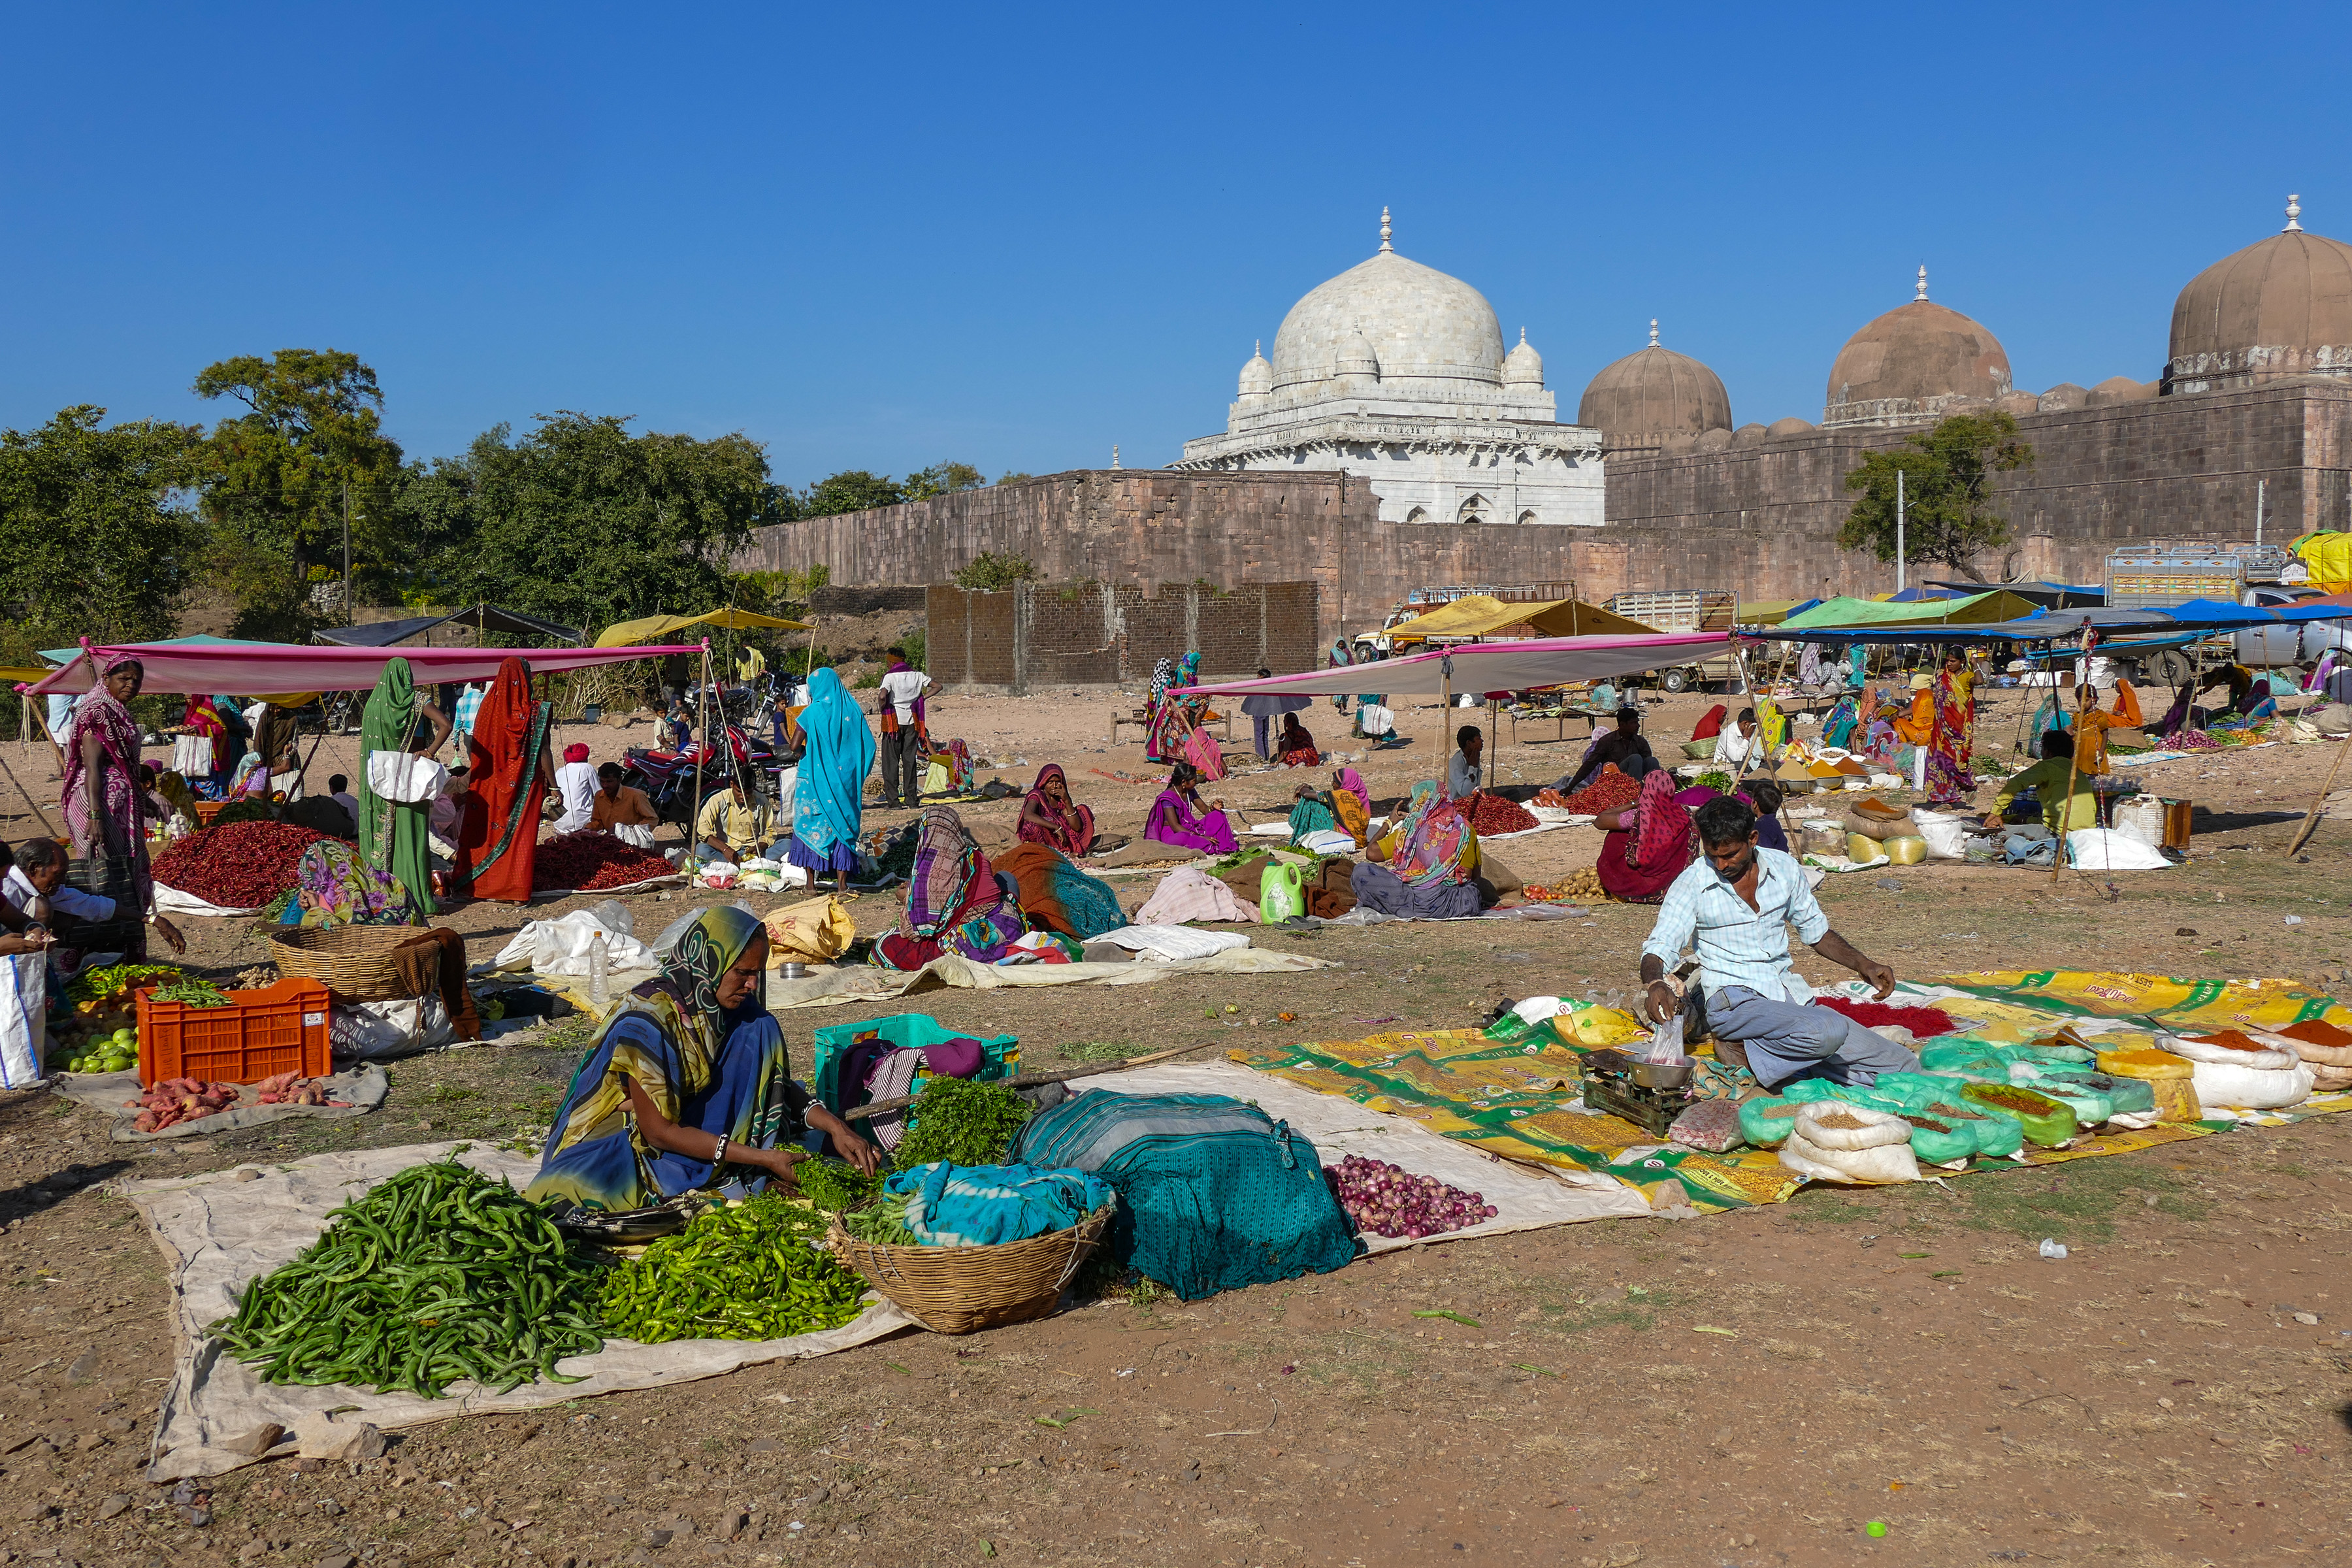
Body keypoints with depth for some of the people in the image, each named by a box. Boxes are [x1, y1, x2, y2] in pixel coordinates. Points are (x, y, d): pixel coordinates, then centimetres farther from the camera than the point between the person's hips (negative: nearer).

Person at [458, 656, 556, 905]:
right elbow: (544, 752, -10)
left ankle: (482, 884, 21)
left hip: (488, 785, 3)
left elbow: (474, 747, 3)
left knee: (486, 829, 14)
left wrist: (473, 775, 15)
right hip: (523, 786, -3)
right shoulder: (535, 712, -12)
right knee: (519, 833, 3)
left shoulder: (487, 706, -3)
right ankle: (515, 890, 2)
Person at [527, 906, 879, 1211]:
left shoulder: (739, 1009, -7)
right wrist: (762, 1158, -28)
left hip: (692, 1123, 5)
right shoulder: (646, 1020, -28)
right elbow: (658, 1131, -26)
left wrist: (834, 1125, -18)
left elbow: (778, 1084, 1)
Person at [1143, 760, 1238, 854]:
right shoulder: (1168, 798, -21)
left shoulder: (1190, 792, 2)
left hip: (1189, 828, 8)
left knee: (1218, 815, -7)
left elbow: (1205, 810, 7)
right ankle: (1215, 848, -35)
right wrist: (1200, 837, -32)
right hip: (1172, 834, -8)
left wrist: (1213, 807, -19)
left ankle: (1226, 848, -25)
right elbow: (1175, 826, -27)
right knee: (1183, 838, -44)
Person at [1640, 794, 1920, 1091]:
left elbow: (1816, 930, 19)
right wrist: (1655, 984, -33)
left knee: (1905, 1068, -2)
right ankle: (1744, 1054, -12)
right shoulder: (1692, 883, -5)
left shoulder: (1785, 869, 6)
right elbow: (1659, 947, -11)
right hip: (1735, 999, -6)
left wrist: (1862, 964, 4)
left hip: (1791, 995, 6)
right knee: (1829, 1031, -35)